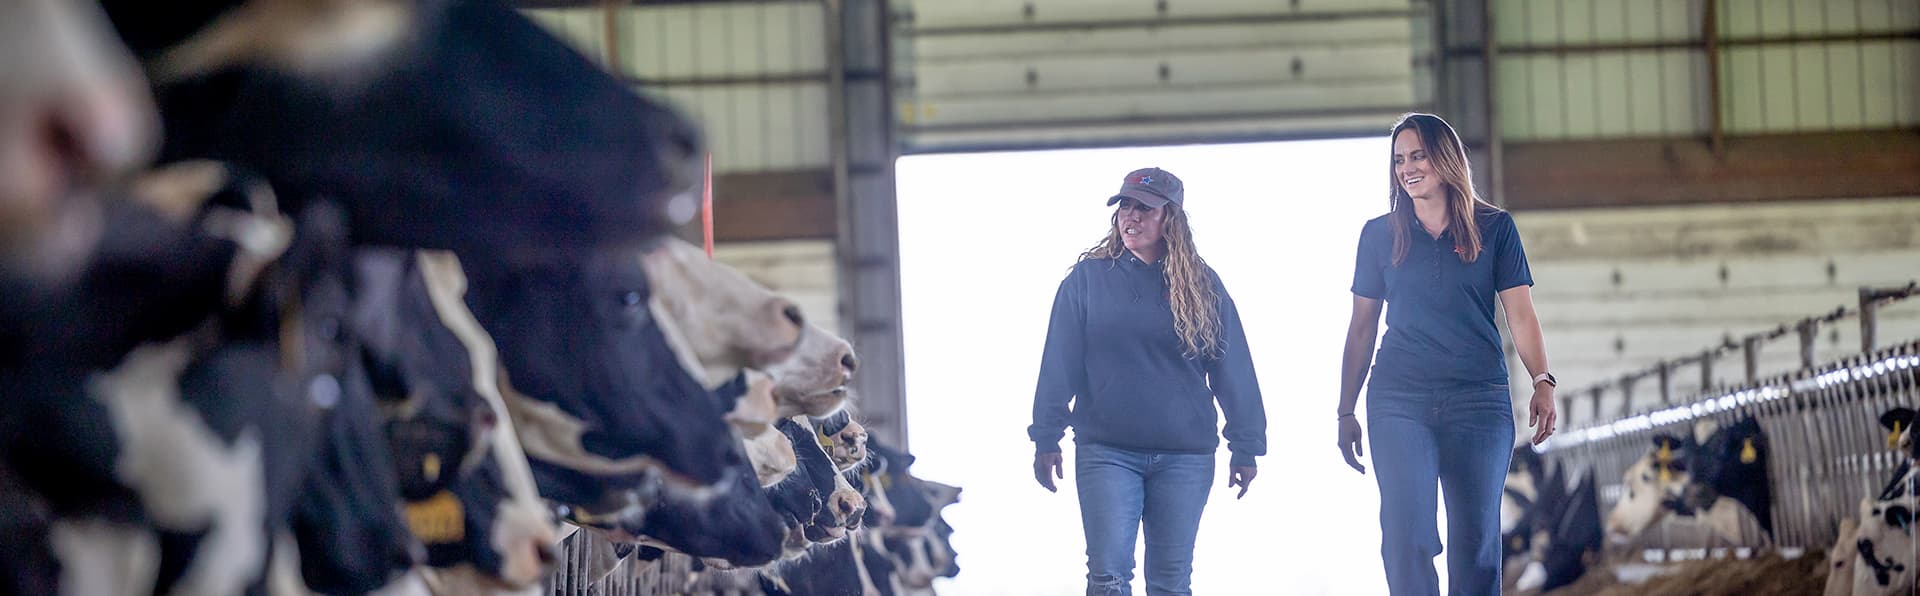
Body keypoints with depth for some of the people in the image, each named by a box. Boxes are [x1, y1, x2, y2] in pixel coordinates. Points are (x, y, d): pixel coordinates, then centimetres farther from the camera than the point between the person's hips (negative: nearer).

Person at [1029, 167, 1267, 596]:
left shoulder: (1202, 287, 5)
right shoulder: (1088, 279, 3)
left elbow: (1234, 371, 7)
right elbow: (1059, 365, 2)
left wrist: (1246, 447, 4)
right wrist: (1046, 439, -2)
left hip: (1186, 458, 1)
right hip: (1106, 452, -1)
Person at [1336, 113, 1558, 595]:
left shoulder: (1494, 228, 5)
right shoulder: (1380, 235, 9)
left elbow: (1521, 314, -2)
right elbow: (1362, 327, 12)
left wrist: (1542, 383, -17)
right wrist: (1346, 412, 9)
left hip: (1479, 398, 0)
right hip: (1399, 400, 1)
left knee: (1475, 542, 1)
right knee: (1406, 539, -9)